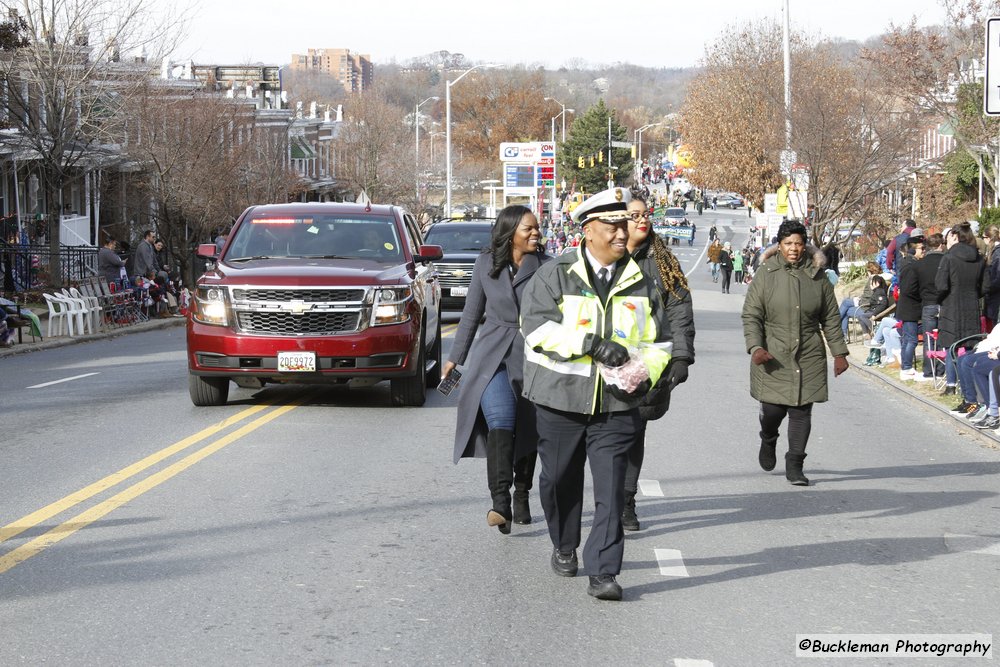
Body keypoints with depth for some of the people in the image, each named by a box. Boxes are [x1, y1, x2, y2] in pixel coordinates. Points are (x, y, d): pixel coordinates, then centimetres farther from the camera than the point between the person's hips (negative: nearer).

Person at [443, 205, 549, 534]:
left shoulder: (545, 267, 2)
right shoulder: (486, 264, 4)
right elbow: (471, 314, 12)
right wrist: (455, 357, 14)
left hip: (531, 356, 1)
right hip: (492, 355, -1)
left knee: (526, 431, 7)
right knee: (500, 421, -20)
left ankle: (521, 498, 26)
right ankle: (500, 503, -30)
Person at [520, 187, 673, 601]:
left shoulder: (641, 284, 9)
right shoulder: (555, 275, 0)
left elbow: (660, 341, 15)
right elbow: (537, 326, -12)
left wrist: (645, 376, -5)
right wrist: (592, 344, -21)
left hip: (617, 404, 1)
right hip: (561, 399, -1)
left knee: (611, 488, -8)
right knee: (560, 480, 13)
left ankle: (602, 573, -7)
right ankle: (564, 548, 37)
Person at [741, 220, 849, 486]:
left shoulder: (817, 276, 6)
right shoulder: (766, 274, -2)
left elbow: (831, 319, 11)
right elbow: (751, 315, -2)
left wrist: (839, 352, 8)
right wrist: (755, 347, -15)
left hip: (809, 357, 2)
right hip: (773, 356, -2)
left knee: (801, 411, -1)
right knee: (773, 409, -1)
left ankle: (794, 466, 8)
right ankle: (768, 441, 33)